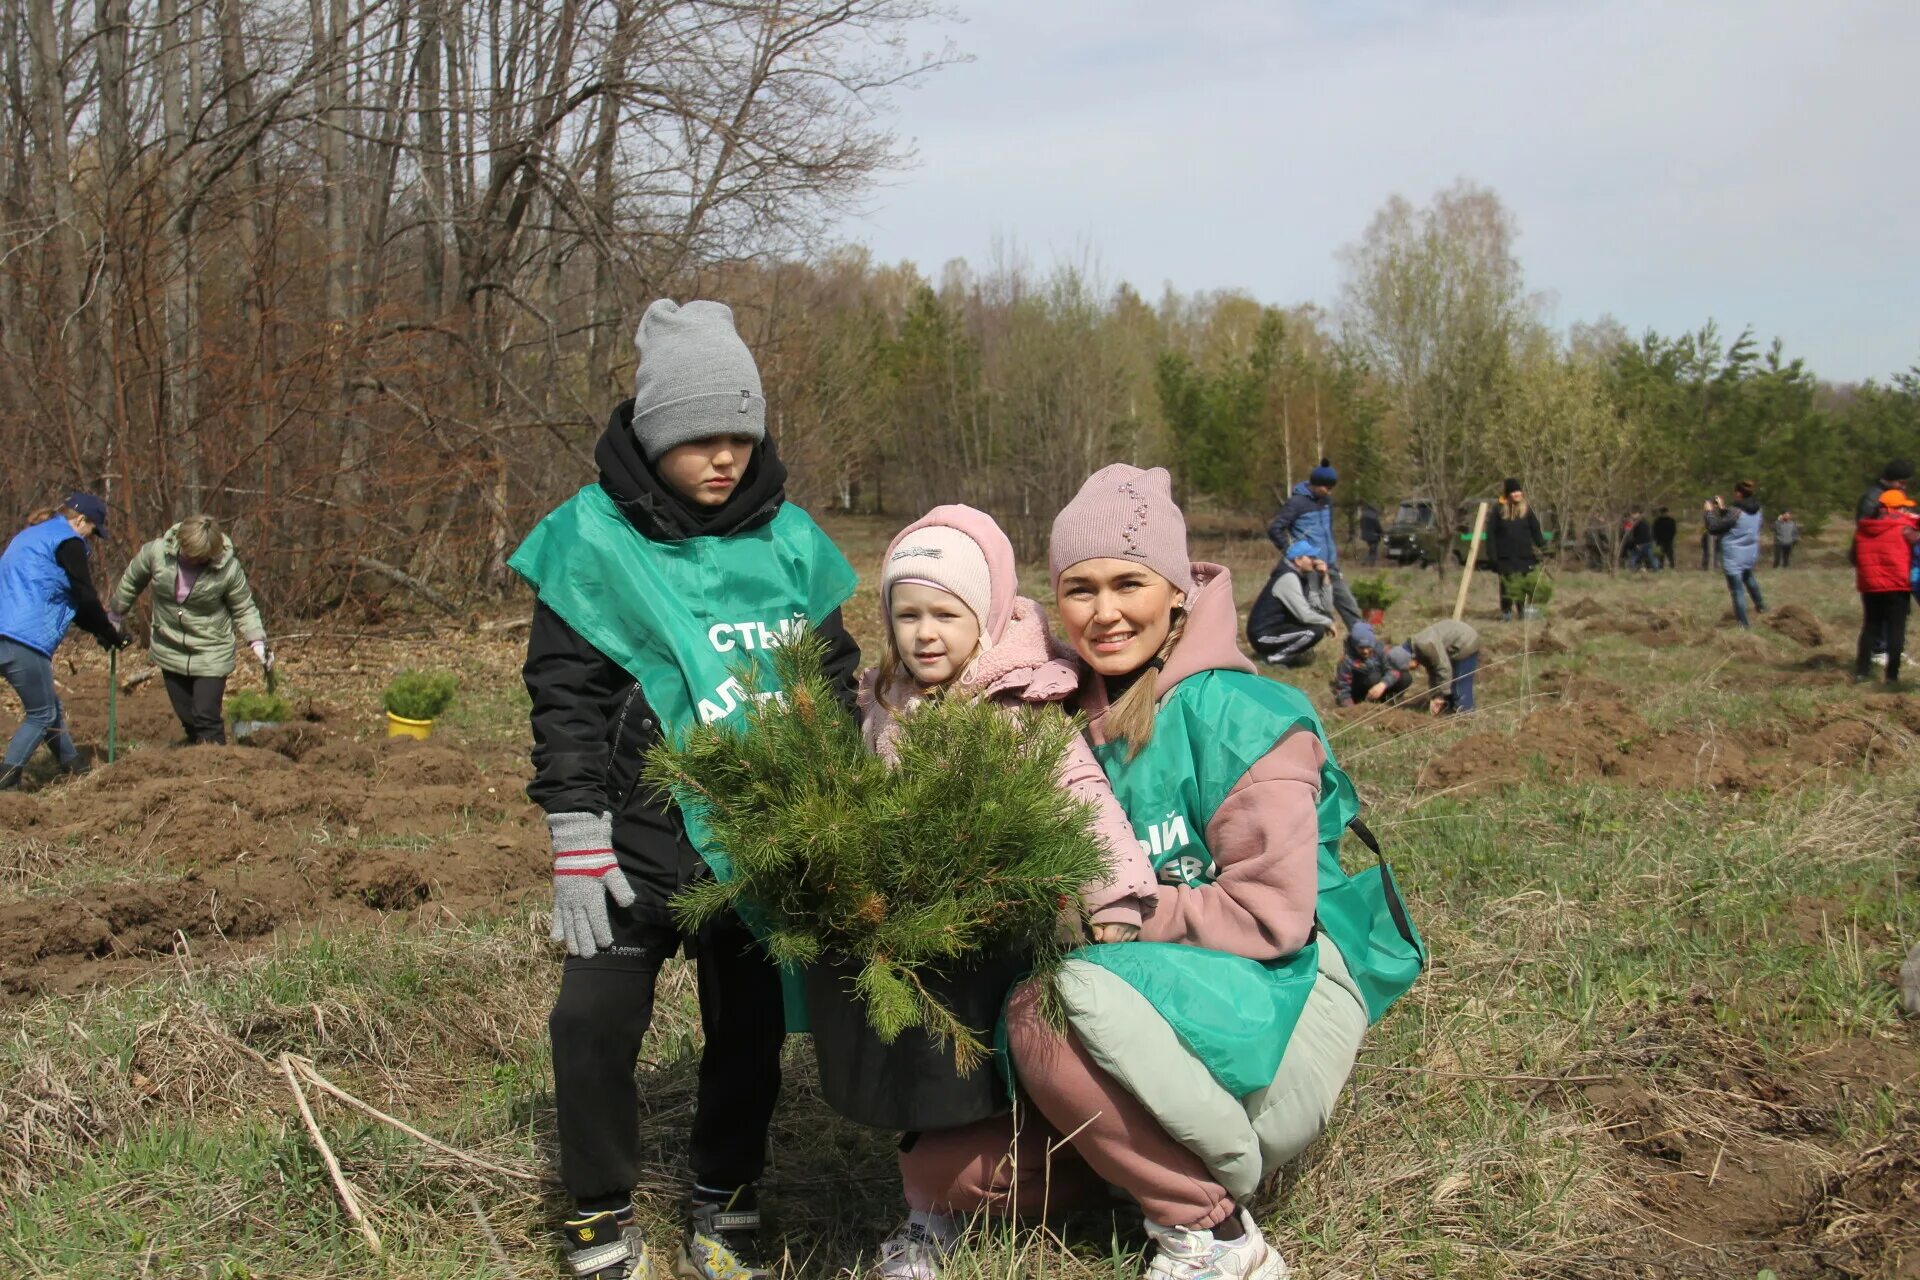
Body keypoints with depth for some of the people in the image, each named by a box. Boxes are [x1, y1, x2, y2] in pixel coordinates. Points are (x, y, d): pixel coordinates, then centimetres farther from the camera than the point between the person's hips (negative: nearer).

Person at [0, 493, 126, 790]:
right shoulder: (67, 542, -6)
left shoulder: (32, 536, 26)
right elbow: (86, 598, -5)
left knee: (51, 708, 19)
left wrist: (98, 630, 24)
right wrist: (111, 635, 9)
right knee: (42, 714, 0)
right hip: (24, 640, -10)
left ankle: (76, 770, 29)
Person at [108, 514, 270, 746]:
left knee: (206, 716, -10)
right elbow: (131, 581, 6)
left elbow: (244, 609, -5)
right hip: (170, 650, 3)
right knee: (186, 716, 12)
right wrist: (114, 616, 19)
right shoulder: (157, 552, -14)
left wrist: (257, 642, -16)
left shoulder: (229, 568, -20)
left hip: (211, 653, -3)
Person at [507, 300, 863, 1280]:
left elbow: (835, 673, 14)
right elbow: (563, 697, -4)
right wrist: (578, 842, -9)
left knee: (750, 1022, 10)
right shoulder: (591, 541, -4)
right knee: (596, 1016, -10)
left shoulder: (788, 539, 5)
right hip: (643, 829, -3)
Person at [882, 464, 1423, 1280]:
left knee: (1056, 1005, -33)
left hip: (1278, 1001, -5)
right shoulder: (1071, 713, 5)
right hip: (1156, 999, 5)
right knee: (940, 1164, -16)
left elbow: (1273, 915, -17)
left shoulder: (1236, 716, -14)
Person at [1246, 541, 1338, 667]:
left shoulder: (1303, 576, 9)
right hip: (1263, 635, -10)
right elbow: (1304, 615, -26)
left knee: (1324, 617, 6)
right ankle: (1273, 656, -11)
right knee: (1316, 631, -24)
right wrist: (1329, 623, -11)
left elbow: (1326, 608, 4)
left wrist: (1325, 577, -3)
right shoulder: (1288, 578, -20)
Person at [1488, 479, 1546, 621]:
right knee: (1507, 584, 2)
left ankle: (1523, 609, 15)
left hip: (1524, 554, 2)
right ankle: (1506, 612, 10)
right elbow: (1491, 532, -1)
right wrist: (1492, 553, -6)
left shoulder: (1526, 510, 5)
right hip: (1504, 555, -2)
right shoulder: (1499, 509, -1)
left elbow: (1536, 531, 7)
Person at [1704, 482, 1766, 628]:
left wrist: (1710, 511, -3)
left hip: (1734, 558, -8)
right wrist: (1723, 508, 15)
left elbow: (1714, 528, -16)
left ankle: (1743, 623, 8)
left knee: (1737, 590, 3)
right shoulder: (1756, 510, -1)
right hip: (1751, 555, 8)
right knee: (1748, 577, 37)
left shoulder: (1735, 512, -24)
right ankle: (1760, 605, 50)